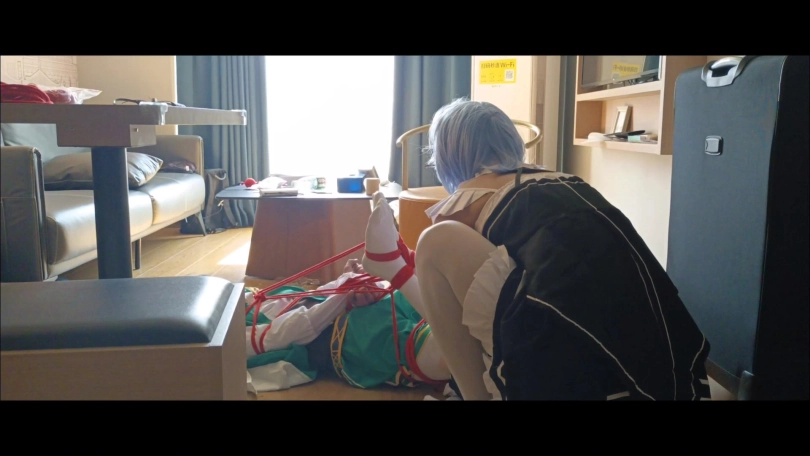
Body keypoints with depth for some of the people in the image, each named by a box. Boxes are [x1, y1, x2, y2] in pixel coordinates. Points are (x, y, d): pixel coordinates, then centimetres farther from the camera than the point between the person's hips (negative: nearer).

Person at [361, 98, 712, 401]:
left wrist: (387, 263, 34)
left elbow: (449, 317, 20)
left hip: (577, 381, -8)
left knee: (437, 243, 1)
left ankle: (484, 393, 11)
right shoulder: (559, 184, 23)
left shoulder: (468, 200, 5)